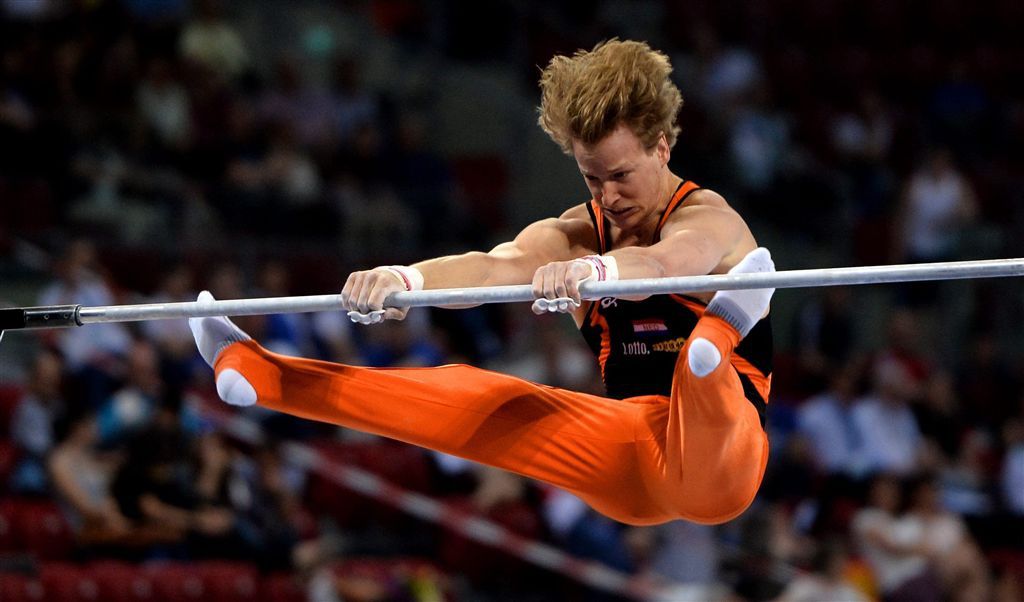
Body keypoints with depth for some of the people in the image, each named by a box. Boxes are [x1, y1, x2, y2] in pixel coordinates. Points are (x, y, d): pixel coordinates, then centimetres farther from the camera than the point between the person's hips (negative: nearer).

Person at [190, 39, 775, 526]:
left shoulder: (708, 220, -9)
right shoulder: (573, 236, 7)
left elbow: (660, 263, -36)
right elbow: (494, 267, -16)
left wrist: (588, 271, -60)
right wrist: (402, 279, -39)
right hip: (630, 456, 6)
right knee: (471, 396, -5)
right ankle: (261, 375, -2)